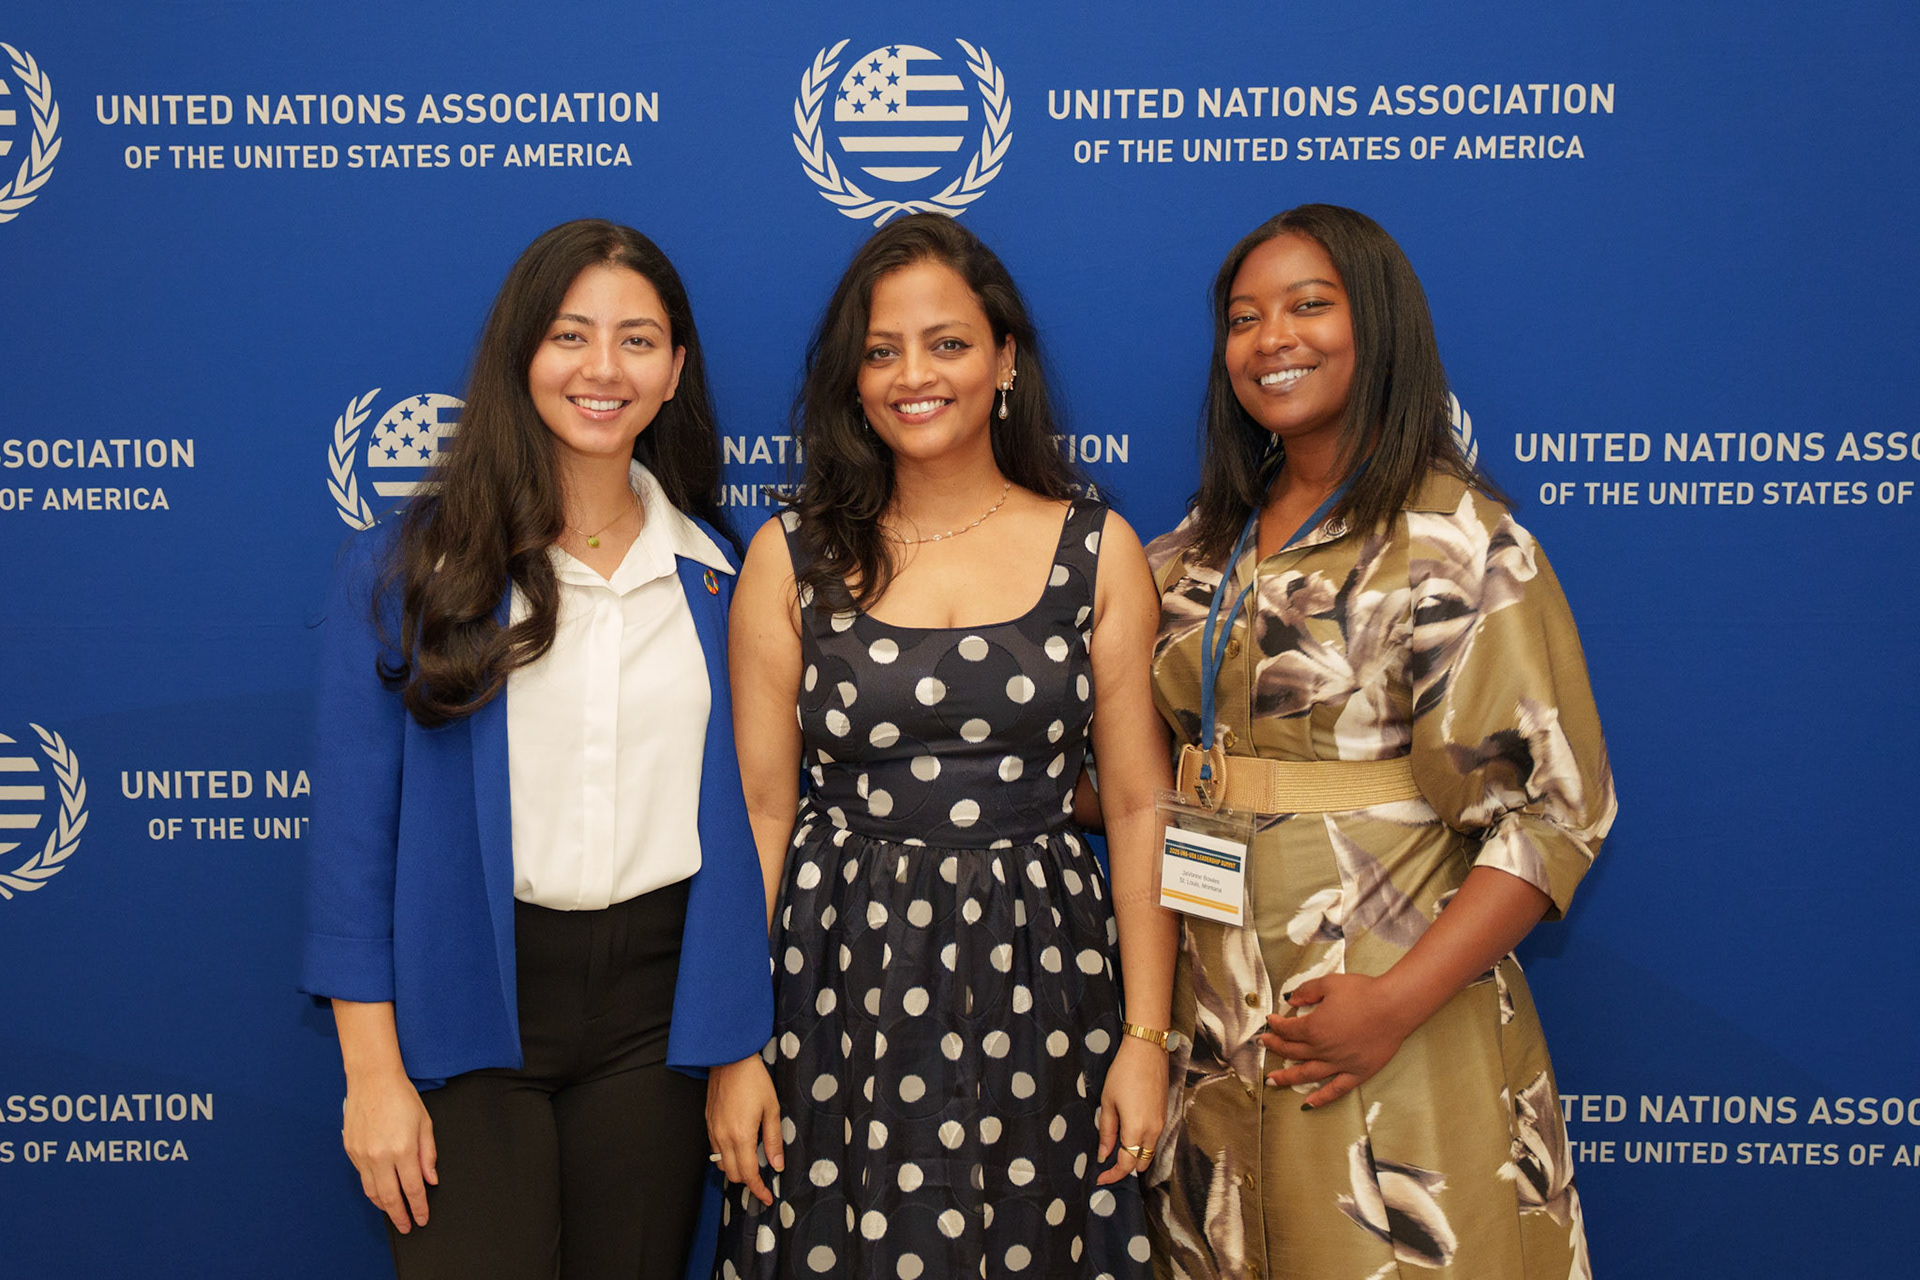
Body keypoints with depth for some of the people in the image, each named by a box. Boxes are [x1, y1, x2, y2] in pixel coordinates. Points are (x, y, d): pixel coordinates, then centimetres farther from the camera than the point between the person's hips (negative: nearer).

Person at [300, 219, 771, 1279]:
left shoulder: (710, 577, 4)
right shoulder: (404, 568, -5)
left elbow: (734, 807, 8)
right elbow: (354, 832, -5)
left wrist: (739, 1044, 5)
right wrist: (373, 1073, -7)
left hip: (656, 1006, 3)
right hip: (467, 1006, -2)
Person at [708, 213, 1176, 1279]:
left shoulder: (1098, 550, 2)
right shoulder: (791, 557, 2)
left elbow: (1139, 806, 1)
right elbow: (759, 809, 0)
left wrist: (1147, 1034, -3)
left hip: (1036, 982, 0)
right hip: (838, 985, 0)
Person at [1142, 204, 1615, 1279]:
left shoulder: (1452, 535, -11)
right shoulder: (1206, 542, 8)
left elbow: (1556, 807, -16)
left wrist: (1400, 1001, -22)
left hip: (1389, 1029, -6)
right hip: (1217, 1021, 6)